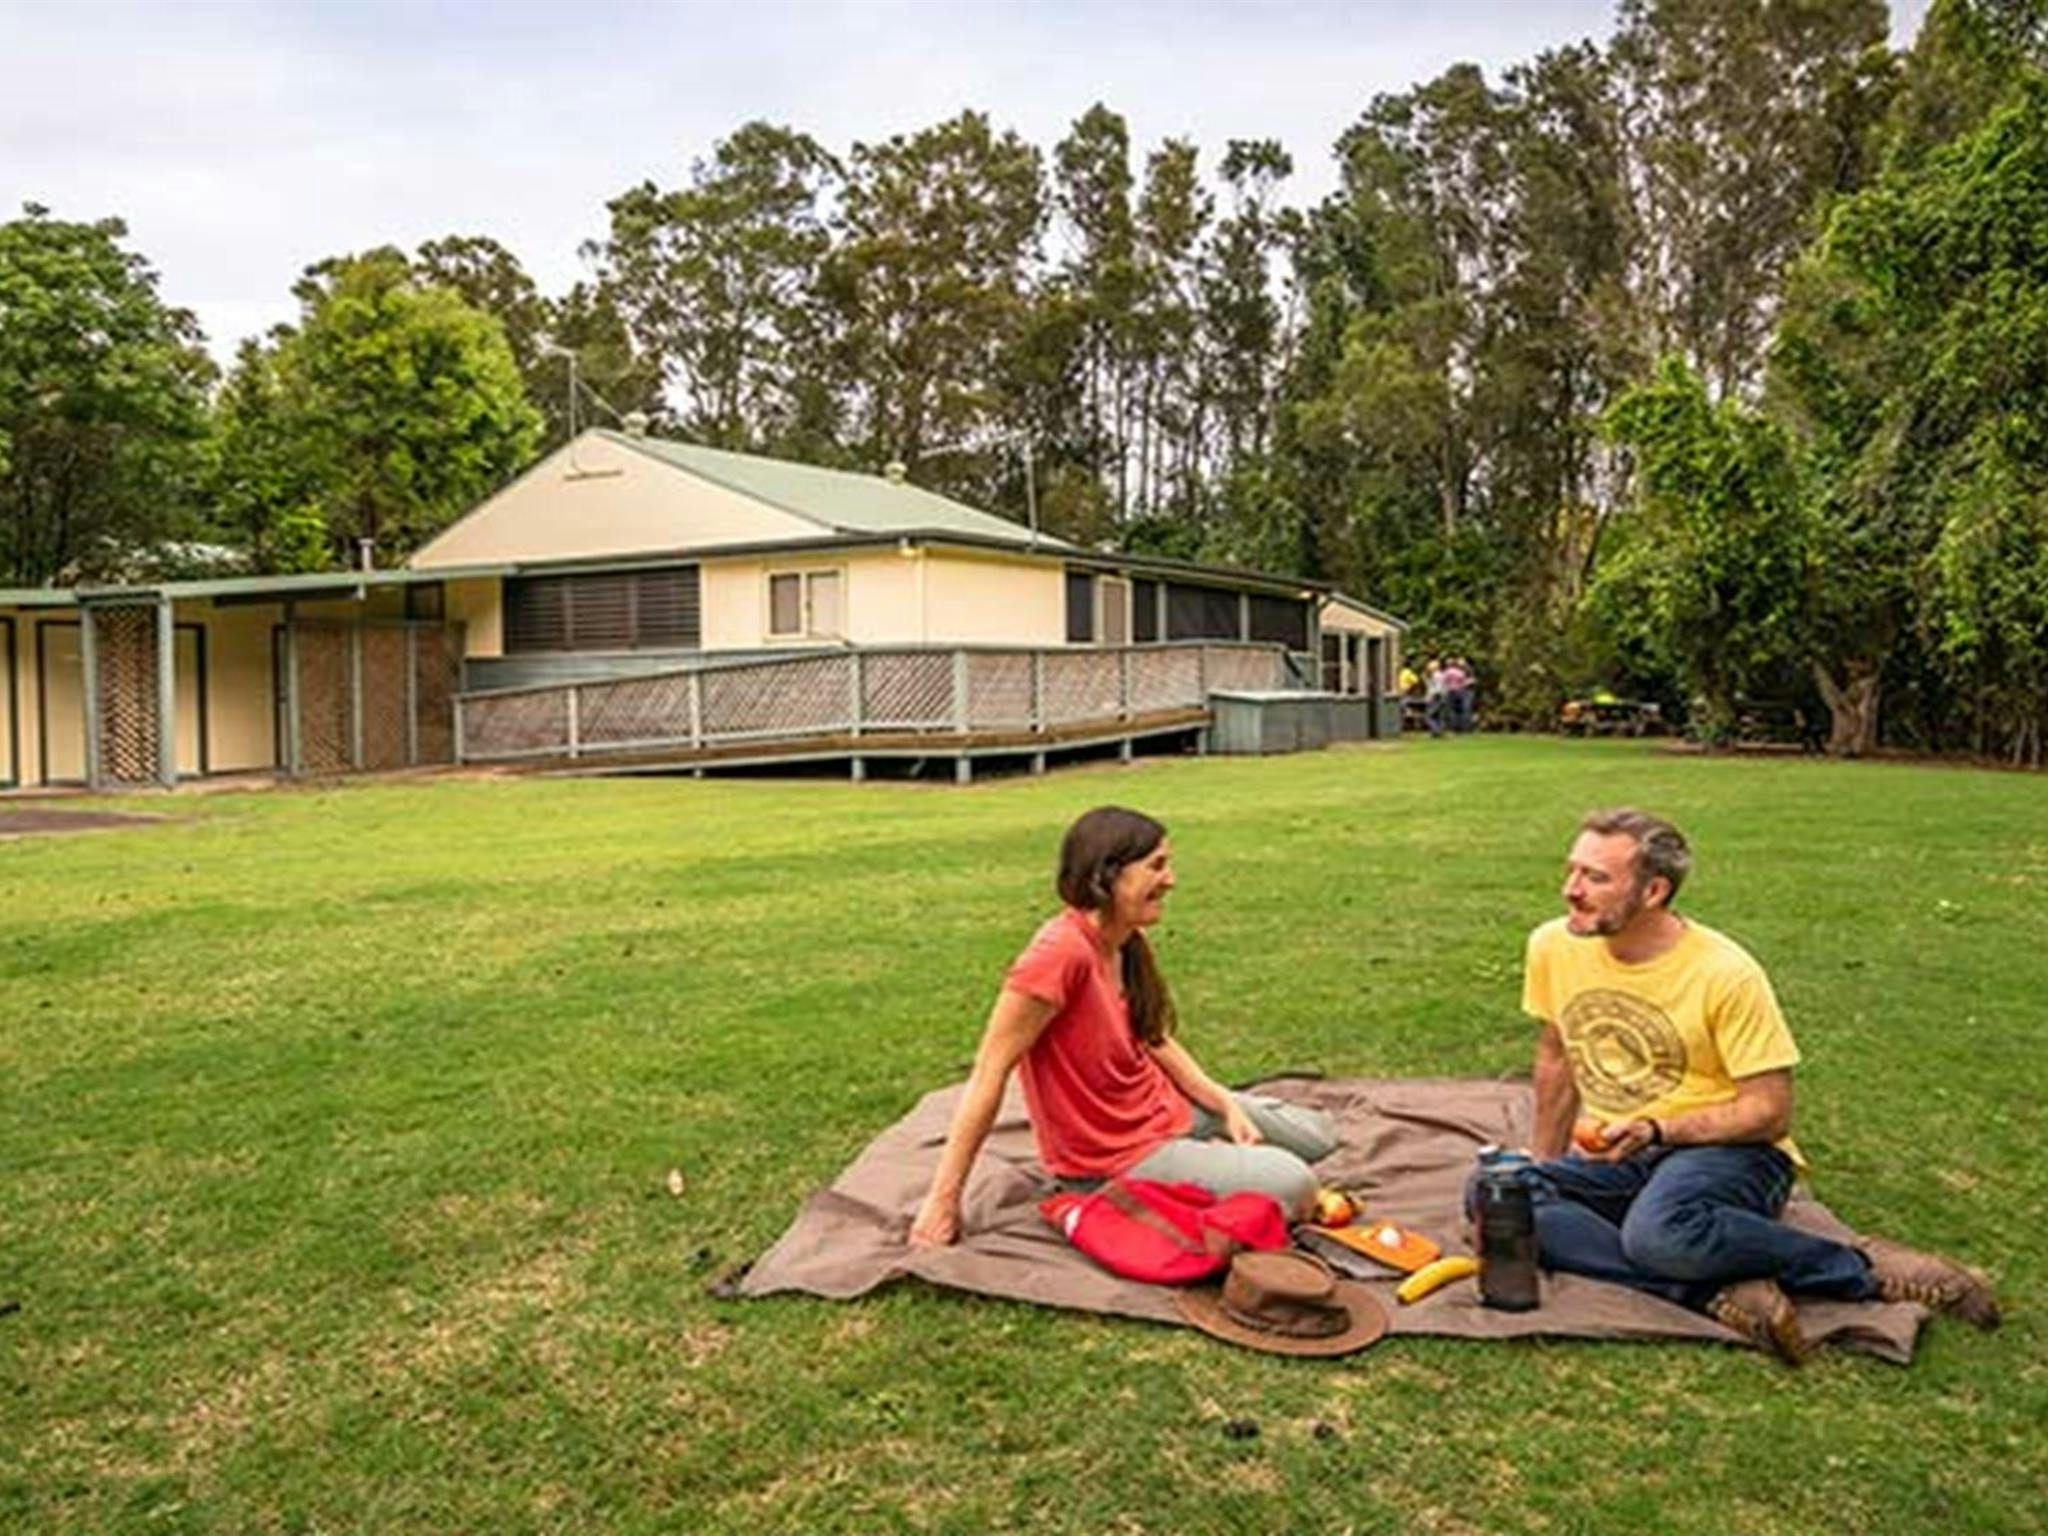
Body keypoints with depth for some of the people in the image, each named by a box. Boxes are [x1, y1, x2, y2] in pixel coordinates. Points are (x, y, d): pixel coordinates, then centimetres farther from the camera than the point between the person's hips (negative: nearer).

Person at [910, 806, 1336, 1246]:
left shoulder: (1128, 943, -3)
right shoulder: (1062, 952, -29)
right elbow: (990, 1071, -27)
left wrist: (1227, 1106, 0)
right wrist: (944, 1200, -25)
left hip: (1167, 1111, 9)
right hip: (1116, 1158, -9)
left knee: (1318, 1135, 14)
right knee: (1292, 1186, -20)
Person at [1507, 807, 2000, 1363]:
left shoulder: (1725, 974, -15)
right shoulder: (1553, 947, -1)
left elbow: (1770, 1112, -11)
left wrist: (1655, 1130, -22)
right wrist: (1545, 1167, 18)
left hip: (1729, 1152, -5)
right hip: (1616, 1160, 5)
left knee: (1659, 1231, -40)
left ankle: (1862, 1265, -15)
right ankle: (1724, 1294, -28)